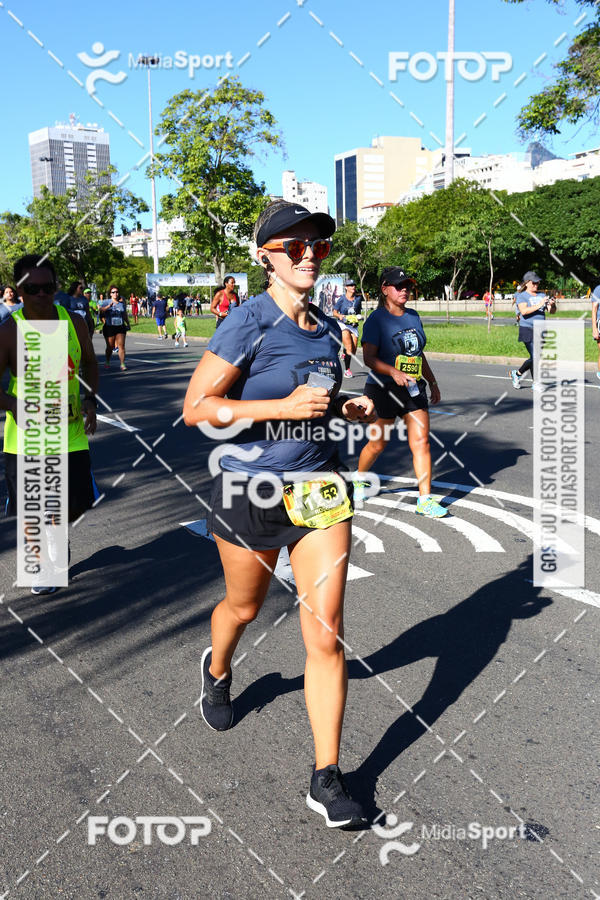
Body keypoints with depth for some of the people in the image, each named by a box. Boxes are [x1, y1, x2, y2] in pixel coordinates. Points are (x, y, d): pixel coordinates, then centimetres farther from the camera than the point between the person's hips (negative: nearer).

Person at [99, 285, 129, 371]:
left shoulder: (122, 303, 12)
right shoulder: (107, 302, 3)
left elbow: (125, 315, 23)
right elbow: (101, 310, -13)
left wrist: (128, 324, 22)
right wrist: (109, 306, -25)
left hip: (120, 327, 2)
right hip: (109, 327, -2)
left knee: (121, 346, -7)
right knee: (110, 347, 3)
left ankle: (122, 364, -7)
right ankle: (107, 362, 24)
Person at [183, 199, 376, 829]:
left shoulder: (327, 329, 7)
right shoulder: (248, 323, -13)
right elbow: (196, 408, -16)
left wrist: (349, 409, 1)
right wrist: (283, 407, -23)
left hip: (319, 489, 4)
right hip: (252, 490, -4)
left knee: (326, 633, -2)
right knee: (244, 606, 20)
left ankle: (326, 778, 9)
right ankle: (217, 670, 57)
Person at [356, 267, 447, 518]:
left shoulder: (413, 317, 12)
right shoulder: (377, 319, -9)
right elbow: (369, 358, -16)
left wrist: (432, 382, 22)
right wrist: (394, 372, -30)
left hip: (414, 390, 5)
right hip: (384, 390, -5)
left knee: (421, 442, -3)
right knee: (377, 444, 7)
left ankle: (425, 500, 0)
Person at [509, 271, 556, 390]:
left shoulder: (541, 295, 14)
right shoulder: (522, 296, -3)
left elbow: (552, 311, 10)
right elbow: (524, 311, -20)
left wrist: (552, 305, -13)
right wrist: (539, 305, -27)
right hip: (527, 330, -6)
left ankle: (517, 373, 29)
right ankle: (535, 383, 2)